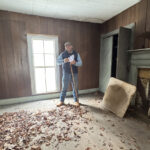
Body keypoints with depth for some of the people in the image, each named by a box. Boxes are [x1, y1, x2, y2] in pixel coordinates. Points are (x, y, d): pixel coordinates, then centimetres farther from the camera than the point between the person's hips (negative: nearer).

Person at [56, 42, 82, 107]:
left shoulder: (76, 54, 3)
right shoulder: (63, 54, 3)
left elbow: (80, 63, 0)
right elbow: (57, 61, -3)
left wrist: (75, 63, -21)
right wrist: (63, 61, -22)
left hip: (74, 73, 1)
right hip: (66, 73, 0)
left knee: (75, 88, 8)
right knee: (64, 88, 7)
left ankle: (76, 101, 23)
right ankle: (61, 101, 22)